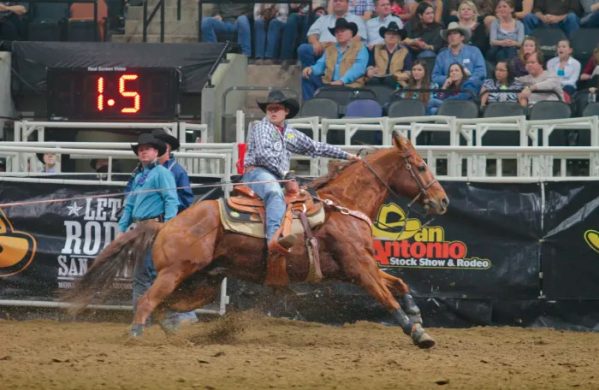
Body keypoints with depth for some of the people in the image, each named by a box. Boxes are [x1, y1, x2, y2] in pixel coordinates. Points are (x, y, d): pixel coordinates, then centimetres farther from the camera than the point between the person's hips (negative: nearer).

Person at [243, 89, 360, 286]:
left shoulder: (291, 134, 23)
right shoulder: (262, 128, 2)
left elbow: (315, 147, 27)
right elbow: (263, 153, -12)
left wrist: (345, 155, 26)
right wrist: (282, 172, -14)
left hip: (277, 179, 9)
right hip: (257, 172, -9)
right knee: (275, 194, -39)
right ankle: (273, 239, -65)